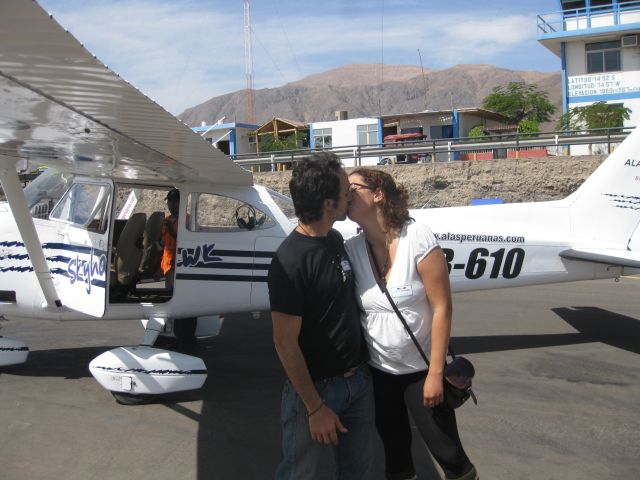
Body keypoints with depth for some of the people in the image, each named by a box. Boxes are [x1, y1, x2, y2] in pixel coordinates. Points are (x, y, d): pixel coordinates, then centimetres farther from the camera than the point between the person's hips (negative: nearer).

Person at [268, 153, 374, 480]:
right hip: (316, 388, -7)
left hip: (359, 379, 7)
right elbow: (285, 342, -20)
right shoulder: (289, 261, -23)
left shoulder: (336, 240, 2)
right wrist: (315, 408, -17)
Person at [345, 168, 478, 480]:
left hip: (420, 369, -3)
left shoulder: (418, 238, -18)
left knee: (446, 451, 5)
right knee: (394, 448, 20)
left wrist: (435, 373, -16)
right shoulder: (351, 249, -7)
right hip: (376, 371, 4)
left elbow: (442, 308, -16)